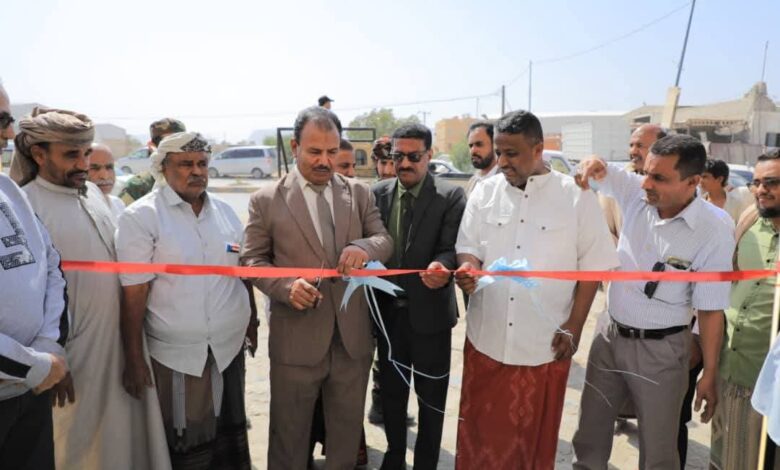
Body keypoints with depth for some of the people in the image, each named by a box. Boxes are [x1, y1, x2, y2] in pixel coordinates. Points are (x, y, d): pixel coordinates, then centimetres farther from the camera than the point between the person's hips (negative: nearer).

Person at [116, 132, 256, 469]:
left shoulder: (225, 212, 5)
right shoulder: (141, 217, -10)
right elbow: (134, 294, -12)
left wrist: (252, 325, 13)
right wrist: (133, 360, -12)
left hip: (229, 345, 4)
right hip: (177, 352, -4)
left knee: (230, 434, 18)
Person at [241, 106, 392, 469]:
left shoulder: (360, 193, 4)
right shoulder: (266, 200, -4)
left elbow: (385, 242, 2)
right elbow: (252, 260, -2)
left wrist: (364, 247, -22)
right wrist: (287, 287, -22)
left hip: (353, 336, 3)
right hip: (296, 339, -2)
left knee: (348, 430, 21)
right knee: (289, 432, 16)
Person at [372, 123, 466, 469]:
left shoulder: (451, 196, -8)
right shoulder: (378, 193, 3)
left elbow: (452, 248, -15)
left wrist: (441, 266, -36)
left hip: (429, 310, -3)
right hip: (388, 310, 4)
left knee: (431, 395, 12)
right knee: (391, 390, 19)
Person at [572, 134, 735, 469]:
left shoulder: (713, 231, -18)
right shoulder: (637, 193, -9)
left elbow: (710, 309, -13)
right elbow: (599, 172, 6)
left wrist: (710, 374, -7)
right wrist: (593, 163, -19)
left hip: (661, 349, -4)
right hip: (611, 335, 4)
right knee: (590, 433, 20)